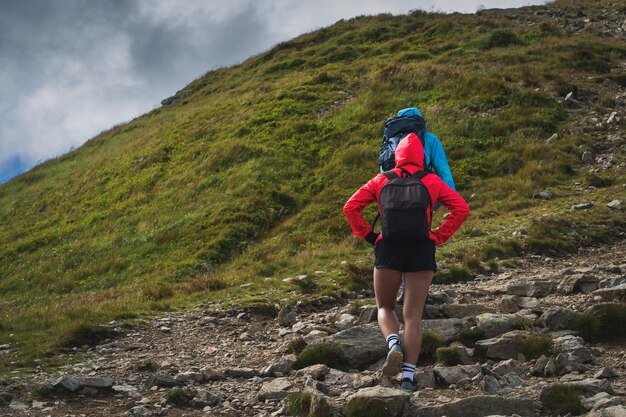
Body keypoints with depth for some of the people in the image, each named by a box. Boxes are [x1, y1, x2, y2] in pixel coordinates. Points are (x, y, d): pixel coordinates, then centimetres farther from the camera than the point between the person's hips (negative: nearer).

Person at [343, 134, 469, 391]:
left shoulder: (381, 181, 8)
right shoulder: (432, 182, 6)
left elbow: (351, 207, 4)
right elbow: (461, 209, 0)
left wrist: (368, 236, 7)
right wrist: (438, 237, 2)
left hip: (389, 248, 0)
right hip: (422, 250, 0)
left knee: (385, 307, 18)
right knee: (413, 314, 4)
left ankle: (394, 343, -13)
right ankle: (409, 374, -6)